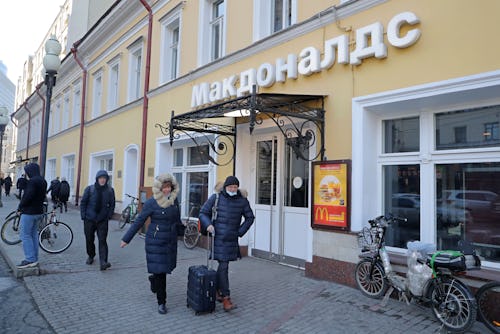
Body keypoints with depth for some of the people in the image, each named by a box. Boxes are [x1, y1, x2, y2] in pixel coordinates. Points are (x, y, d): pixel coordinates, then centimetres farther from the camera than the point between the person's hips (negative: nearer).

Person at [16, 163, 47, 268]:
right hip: (39, 211, 9)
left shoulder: (32, 181, -17)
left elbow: (27, 197, -22)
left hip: (29, 212, -9)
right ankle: (34, 259, 19)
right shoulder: (43, 181, 12)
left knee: (25, 235, -3)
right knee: (33, 235, 14)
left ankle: (30, 260, -4)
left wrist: (20, 207, -9)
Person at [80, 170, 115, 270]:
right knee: (89, 239, 13)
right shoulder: (89, 189, -2)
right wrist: (83, 216, -3)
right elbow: (83, 203, 3)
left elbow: (112, 205, 5)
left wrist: (109, 216, -2)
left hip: (103, 220, -1)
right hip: (89, 219, 1)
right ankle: (91, 256, 37)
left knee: (102, 240, -8)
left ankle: (103, 262, -11)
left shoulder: (110, 190, -1)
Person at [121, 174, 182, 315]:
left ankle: (154, 282, 43)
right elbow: (139, 221, -6)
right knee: (159, 270, -1)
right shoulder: (151, 203, -11)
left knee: (165, 268, 10)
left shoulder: (174, 200, 3)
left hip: (170, 241, 5)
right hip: (156, 241, -5)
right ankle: (161, 302, 12)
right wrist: (126, 239, -4)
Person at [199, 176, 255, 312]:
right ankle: (226, 298, -2)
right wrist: (208, 224, -17)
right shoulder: (216, 197, -4)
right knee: (223, 266, -8)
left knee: (223, 264, 14)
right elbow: (203, 212, 1)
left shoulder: (242, 200, 2)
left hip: (232, 239, 3)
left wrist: (240, 231, 3)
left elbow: (250, 217, 12)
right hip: (218, 237, -3)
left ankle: (216, 290, 35)